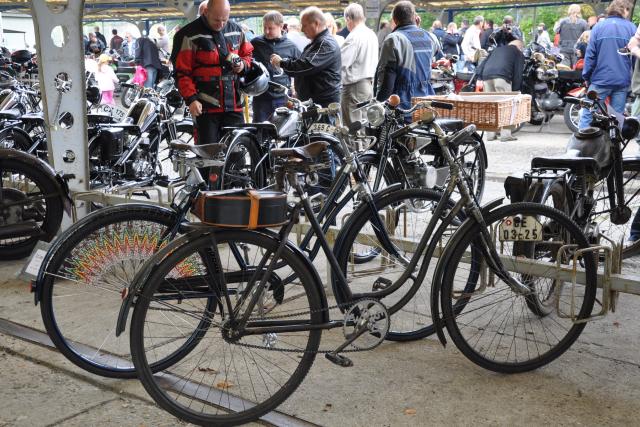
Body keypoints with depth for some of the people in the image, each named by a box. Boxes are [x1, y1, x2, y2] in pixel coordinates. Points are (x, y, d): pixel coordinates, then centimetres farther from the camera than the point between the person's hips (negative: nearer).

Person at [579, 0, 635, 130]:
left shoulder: (598, 27, 0)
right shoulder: (631, 28, 1)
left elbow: (590, 55, -3)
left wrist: (586, 76, 4)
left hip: (600, 79, -1)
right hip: (622, 81, 1)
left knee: (587, 114, 3)